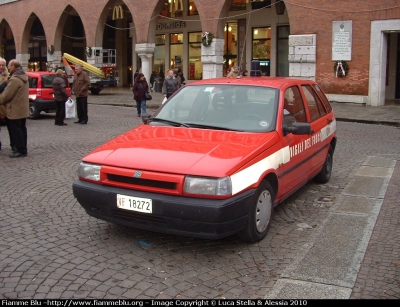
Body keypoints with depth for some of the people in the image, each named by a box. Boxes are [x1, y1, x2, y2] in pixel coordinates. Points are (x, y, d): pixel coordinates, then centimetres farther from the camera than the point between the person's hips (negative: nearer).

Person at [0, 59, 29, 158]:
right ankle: (22, 149, 22)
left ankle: (21, 150, 1)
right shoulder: (23, 77, 11)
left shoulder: (14, 79, -21)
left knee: (16, 131, -3)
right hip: (22, 109, 10)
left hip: (15, 110, -10)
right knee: (21, 129, 15)